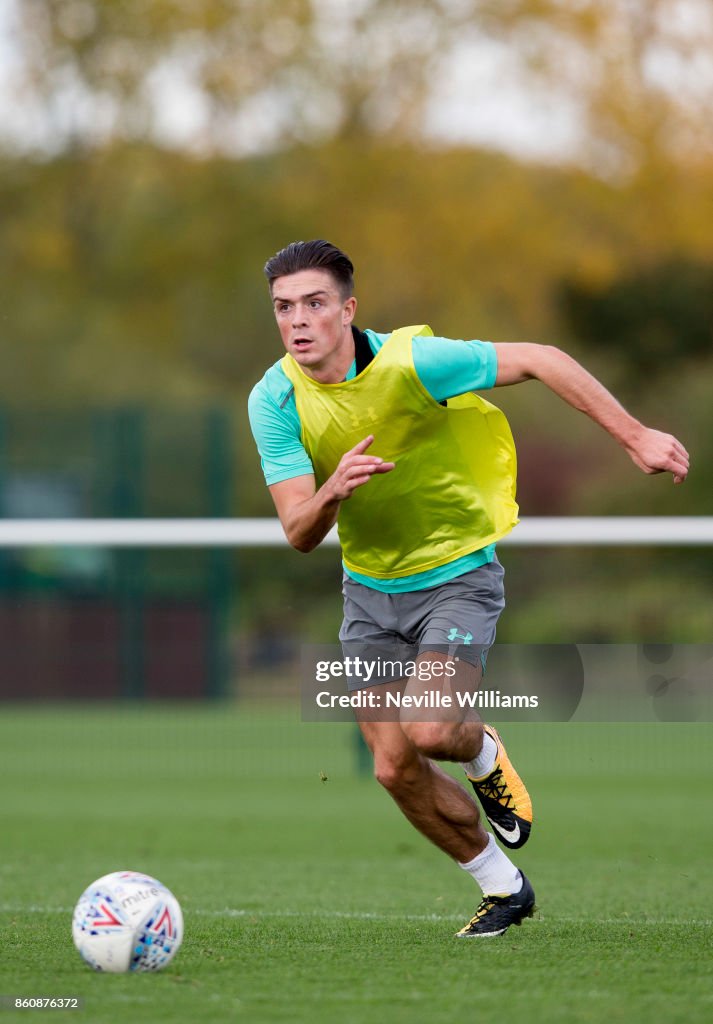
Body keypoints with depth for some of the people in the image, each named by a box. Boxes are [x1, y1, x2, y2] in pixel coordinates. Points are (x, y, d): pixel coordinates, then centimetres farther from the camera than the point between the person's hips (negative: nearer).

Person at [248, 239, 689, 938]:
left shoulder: (411, 361, -23)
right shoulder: (275, 401, -13)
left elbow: (538, 360, -13)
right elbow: (299, 534, -17)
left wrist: (635, 437, -14)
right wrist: (332, 491, -41)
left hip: (457, 573, -4)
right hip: (368, 587, 4)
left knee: (428, 731, -25)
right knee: (395, 769, 0)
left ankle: (483, 755, 12)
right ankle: (503, 888, 23)